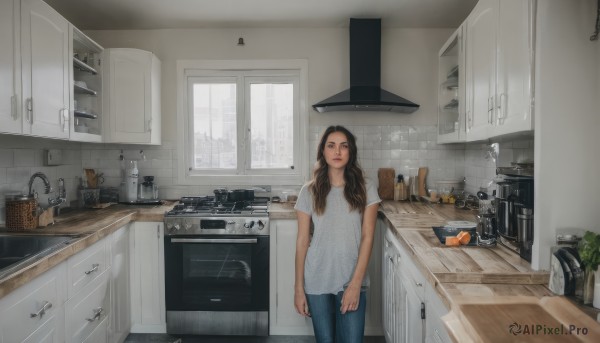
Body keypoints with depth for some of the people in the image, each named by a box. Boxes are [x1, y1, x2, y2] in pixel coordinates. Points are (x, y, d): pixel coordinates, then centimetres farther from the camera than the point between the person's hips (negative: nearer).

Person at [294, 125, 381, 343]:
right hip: (317, 282, 1)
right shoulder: (309, 191, -3)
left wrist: (355, 283, -12)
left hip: (352, 281, 0)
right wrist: (299, 287, -2)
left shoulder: (365, 190, -4)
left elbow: (367, 237, -6)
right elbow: (302, 241, -2)